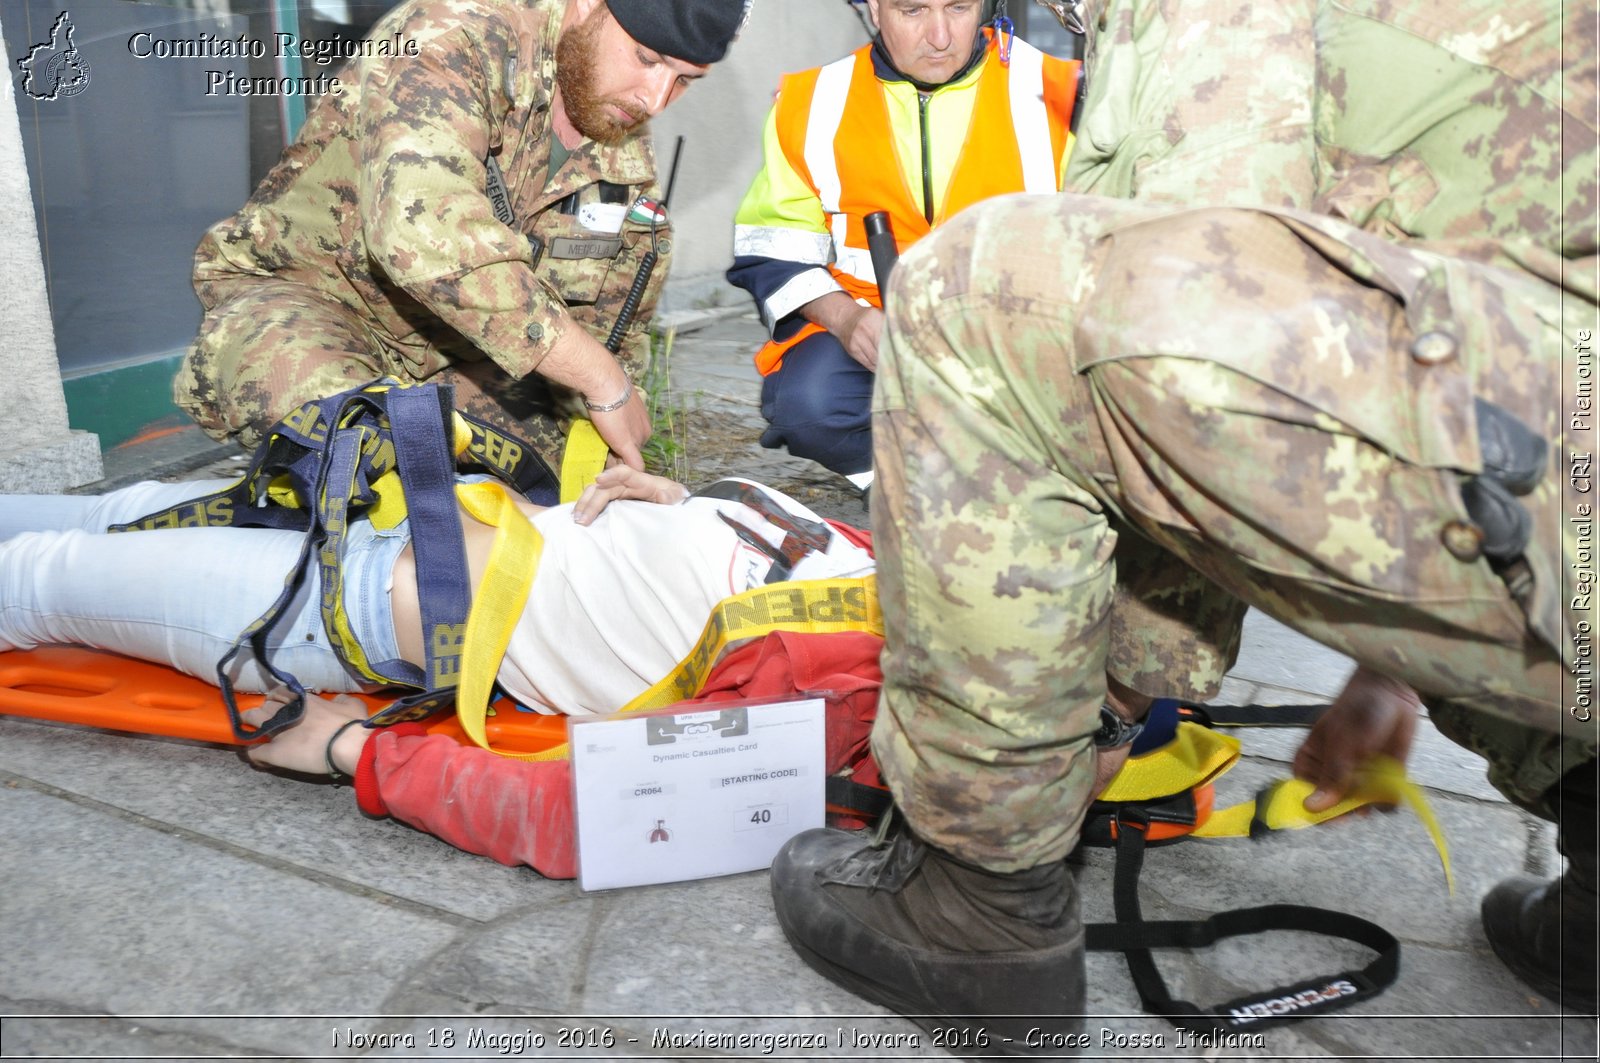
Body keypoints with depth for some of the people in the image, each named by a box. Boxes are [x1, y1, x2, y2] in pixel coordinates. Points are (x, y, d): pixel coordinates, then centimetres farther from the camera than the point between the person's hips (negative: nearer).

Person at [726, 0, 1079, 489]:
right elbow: (771, 251, 4)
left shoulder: (1053, 91, -1)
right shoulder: (812, 103, 4)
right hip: (870, 324, 1)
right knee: (808, 406, -30)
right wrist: (845, 318, -15)